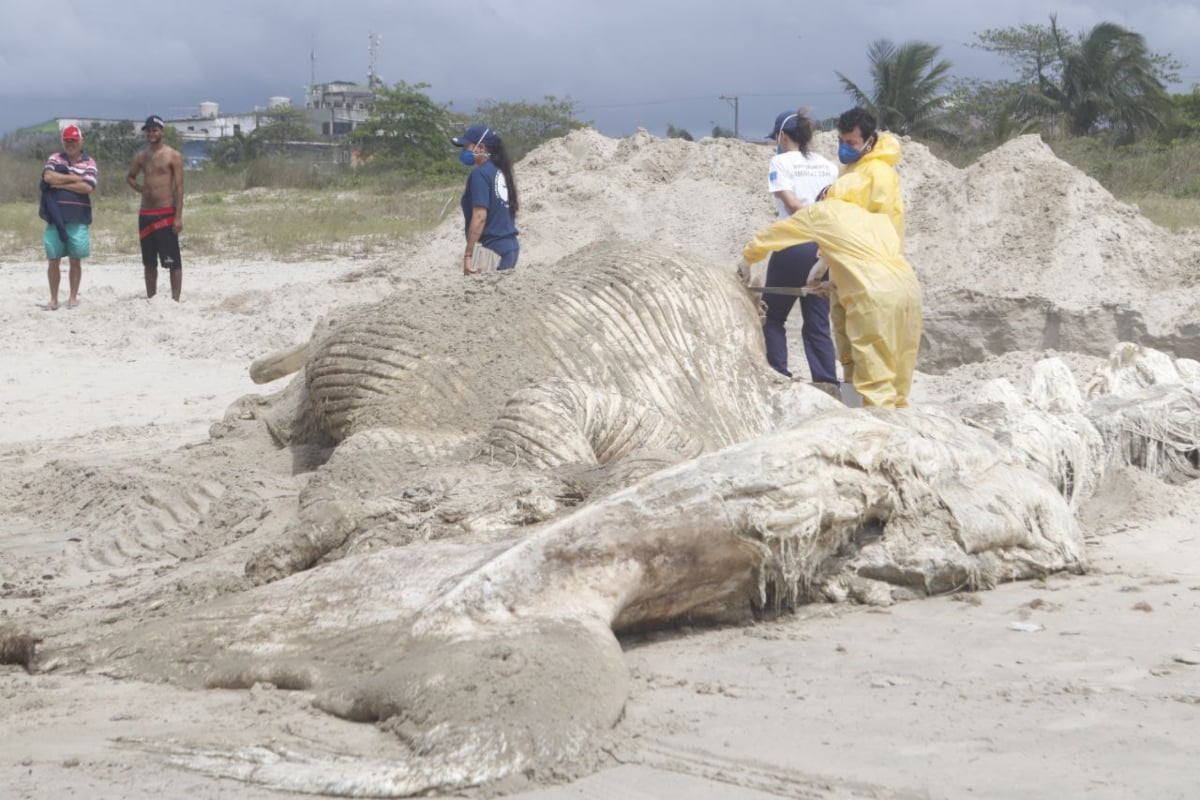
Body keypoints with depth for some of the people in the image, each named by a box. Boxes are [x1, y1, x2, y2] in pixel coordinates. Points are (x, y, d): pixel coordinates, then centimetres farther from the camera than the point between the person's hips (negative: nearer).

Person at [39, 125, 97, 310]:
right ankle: (53, 299, 10)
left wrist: (61, 184, -10)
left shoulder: (89, 163, 3)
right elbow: (48, 177, -13)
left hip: (78, 218, -1)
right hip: (55, 217, 1)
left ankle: (73, 297, 15)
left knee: (75, 260, 5)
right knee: (54, 260, 3)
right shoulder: (54, 159, 7)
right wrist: (75, 178, -11)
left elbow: (88, 187, -12)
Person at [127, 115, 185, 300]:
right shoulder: (141, 156, 12)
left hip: (166, 214, -6)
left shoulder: (173, 156, -4)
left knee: (172, 261, -7)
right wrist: (141, 189, 8)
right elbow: (130, 177, 29)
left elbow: (179, 187, -8)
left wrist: (178, 217, -15)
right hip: (145, 214, 6)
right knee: (149, 262, 11)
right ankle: (151, 299, 18)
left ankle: (175, 299, -7)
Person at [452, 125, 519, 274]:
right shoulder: (500, 172, 15)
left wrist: (468, 254, -18)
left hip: (490, 250, -9)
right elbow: (513, 207, 19)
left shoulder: (480, 174, -11)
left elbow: (480, 217, -18)